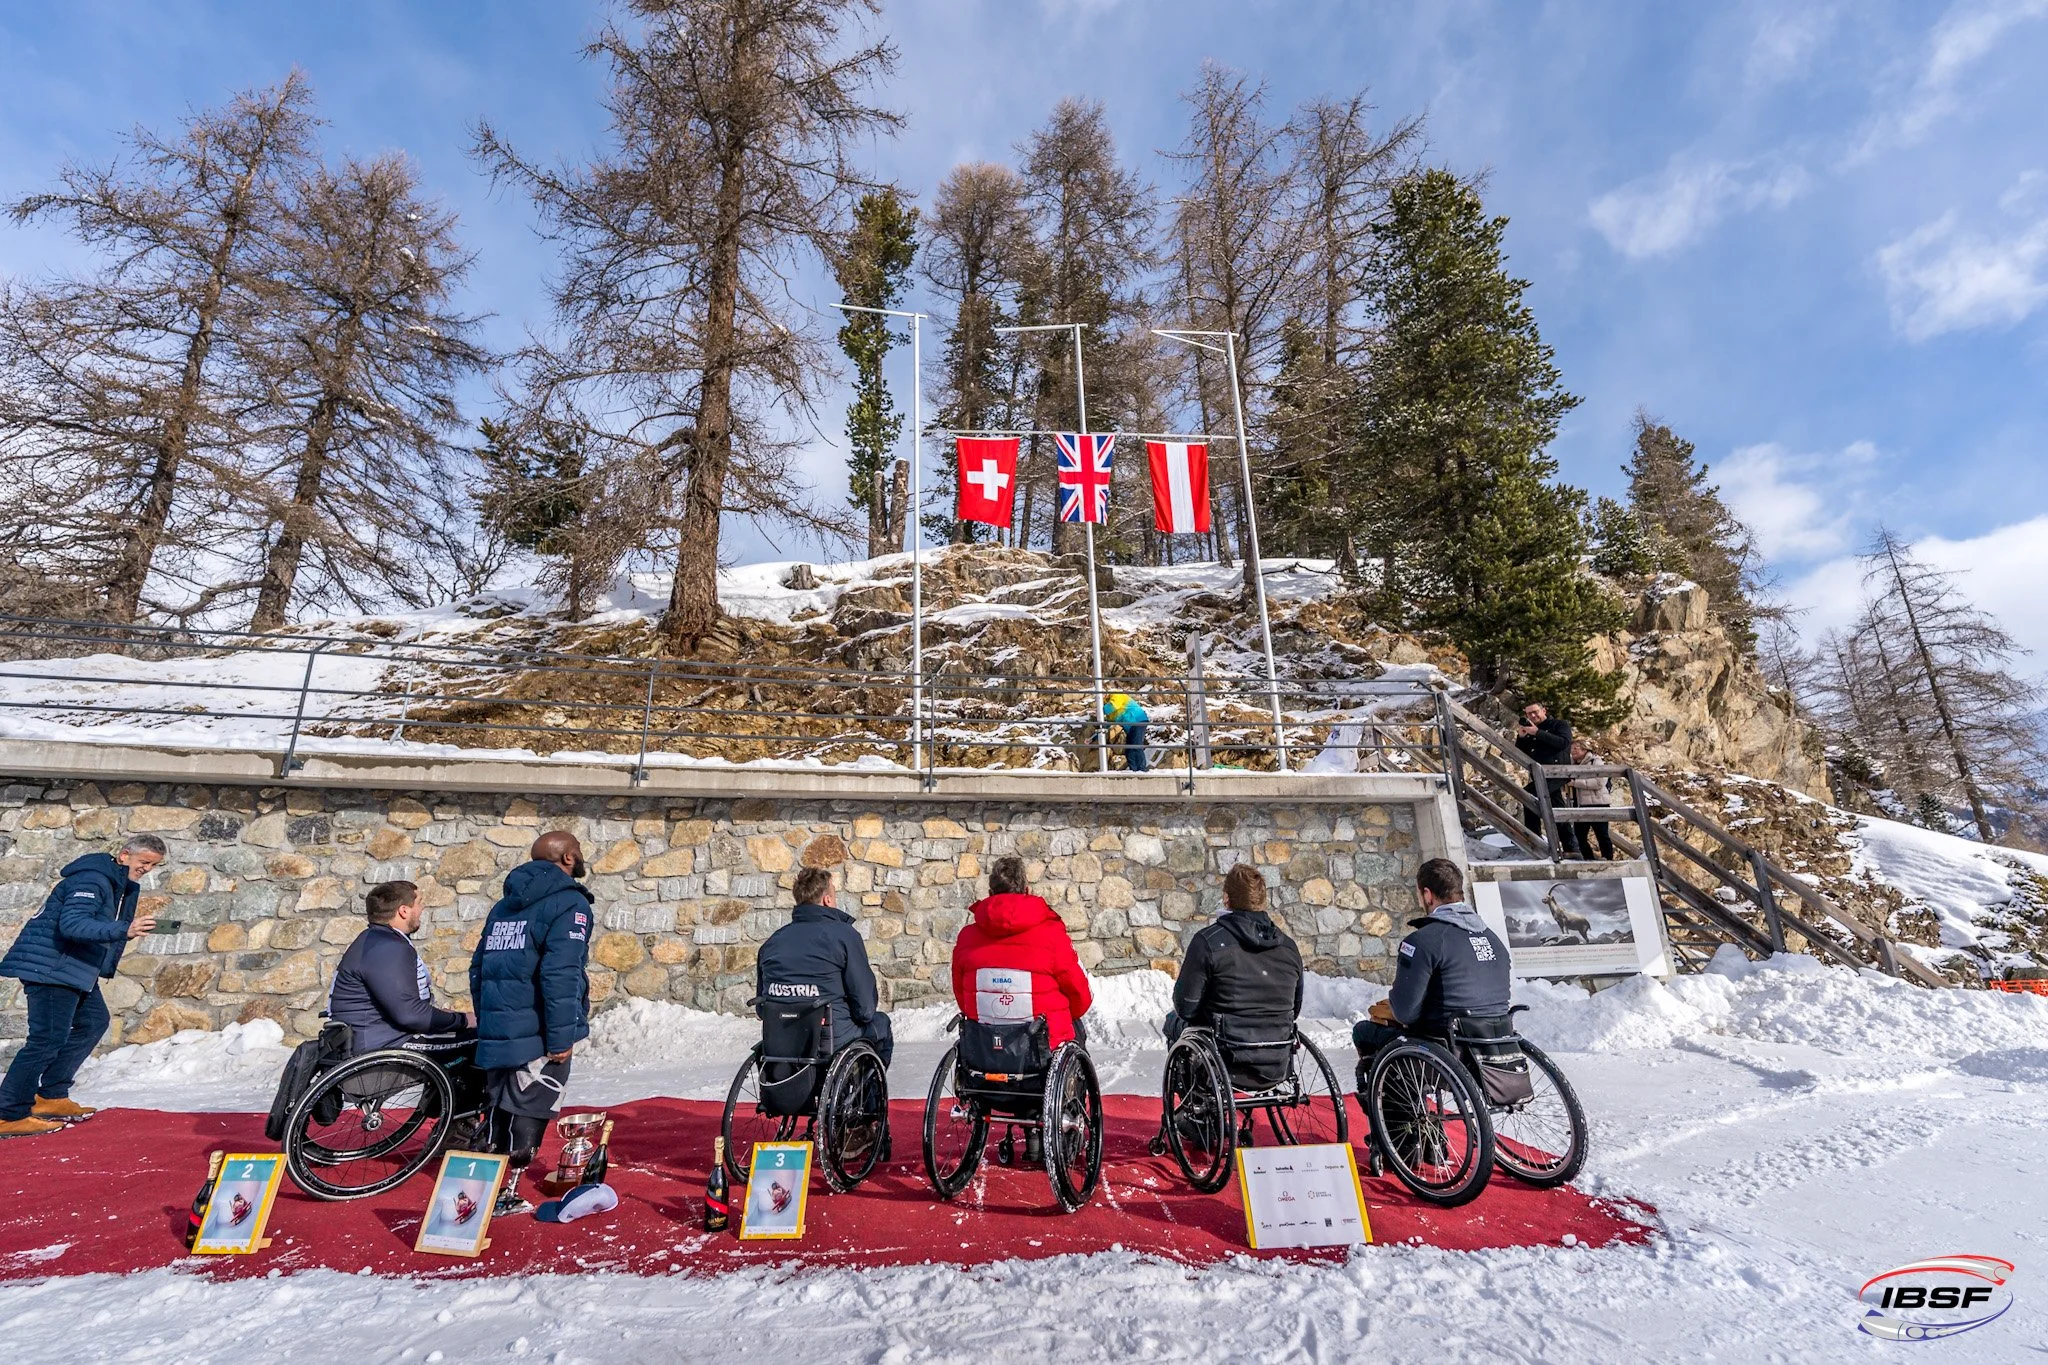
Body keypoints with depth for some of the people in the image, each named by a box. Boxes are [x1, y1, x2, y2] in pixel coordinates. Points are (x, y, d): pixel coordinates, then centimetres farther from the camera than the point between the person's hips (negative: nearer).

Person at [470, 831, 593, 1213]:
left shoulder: (505, 903, 16)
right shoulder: (569, 902, -12)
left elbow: (478, 969, 19)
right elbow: (560, 974, -22)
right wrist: (562, 1037, -18)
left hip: (496, 1033, 8)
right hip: (536, 1034, -8)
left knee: (501, 1108, 19)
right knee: (529, 1111, 3)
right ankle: (504, 1193, 7)